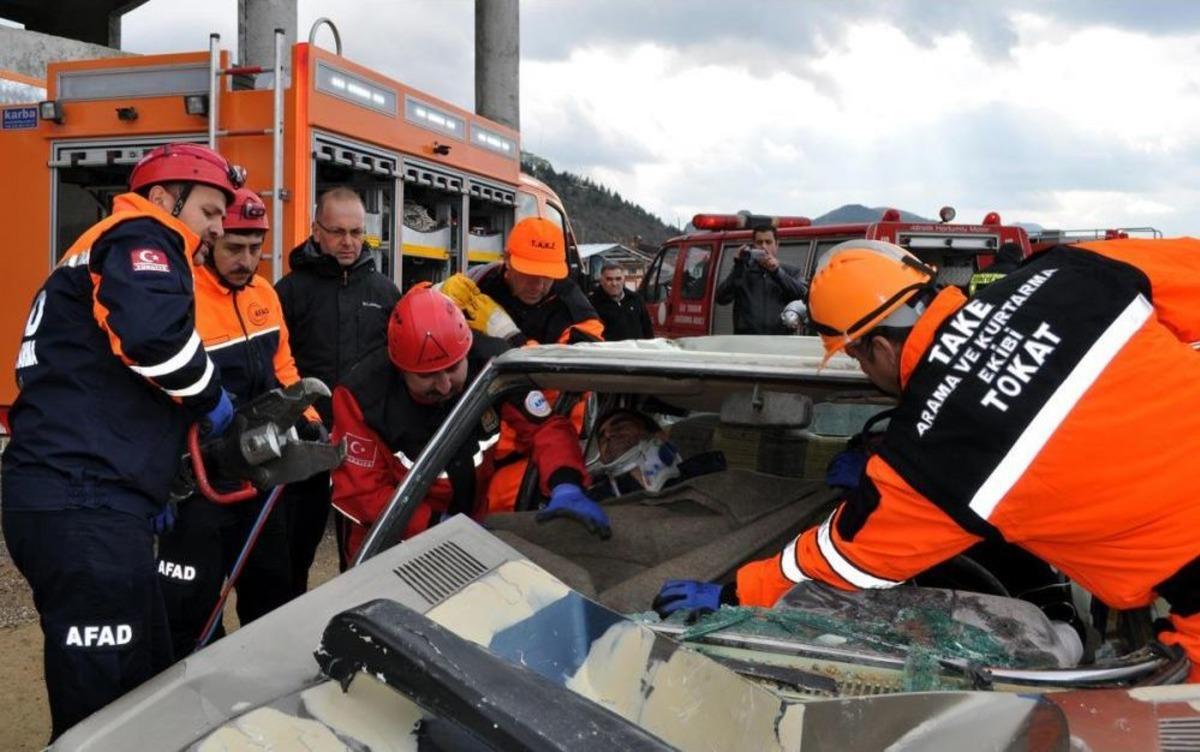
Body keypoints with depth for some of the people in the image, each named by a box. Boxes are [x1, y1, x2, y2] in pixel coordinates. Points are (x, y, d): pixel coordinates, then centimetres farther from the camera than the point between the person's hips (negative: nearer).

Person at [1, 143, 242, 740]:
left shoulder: (101, 255, 29)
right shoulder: (141, 239, -2)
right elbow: (155, 333, -25)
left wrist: (151, 491, 23)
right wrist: (211, 397, -7)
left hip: (78, 499, 10)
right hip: (84, 505, -10)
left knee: (143, 684, 17)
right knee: (102, 709, -4)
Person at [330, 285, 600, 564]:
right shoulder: (363, 396, -22)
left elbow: (545, 426, -14)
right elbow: (361, 491, -18)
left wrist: (565, 486, -33)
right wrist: (439, 526, -28)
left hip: (478, 529, 2)